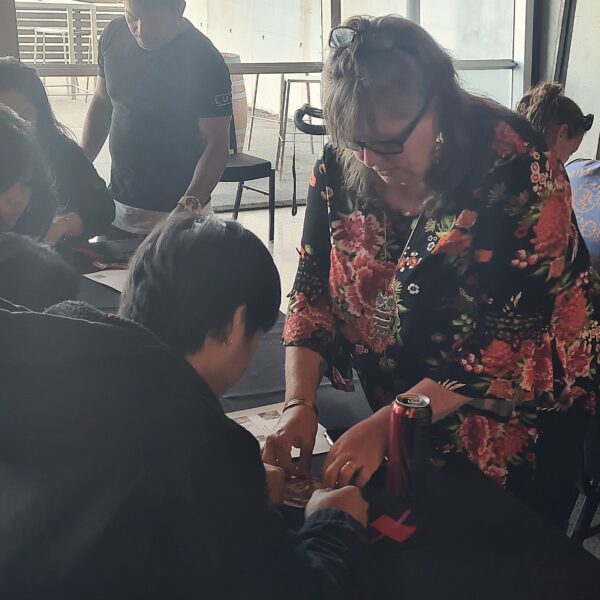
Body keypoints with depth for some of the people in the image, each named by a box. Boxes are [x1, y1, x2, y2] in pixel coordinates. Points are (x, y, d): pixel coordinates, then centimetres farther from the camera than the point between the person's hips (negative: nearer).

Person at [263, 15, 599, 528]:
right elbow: (313, 292, -6)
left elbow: (504, 346, -29)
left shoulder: (515, 169, -27)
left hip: (513, 420, -4)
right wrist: (299, 403, -18)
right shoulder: (341, 169, -12)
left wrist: (384, 424, -30)